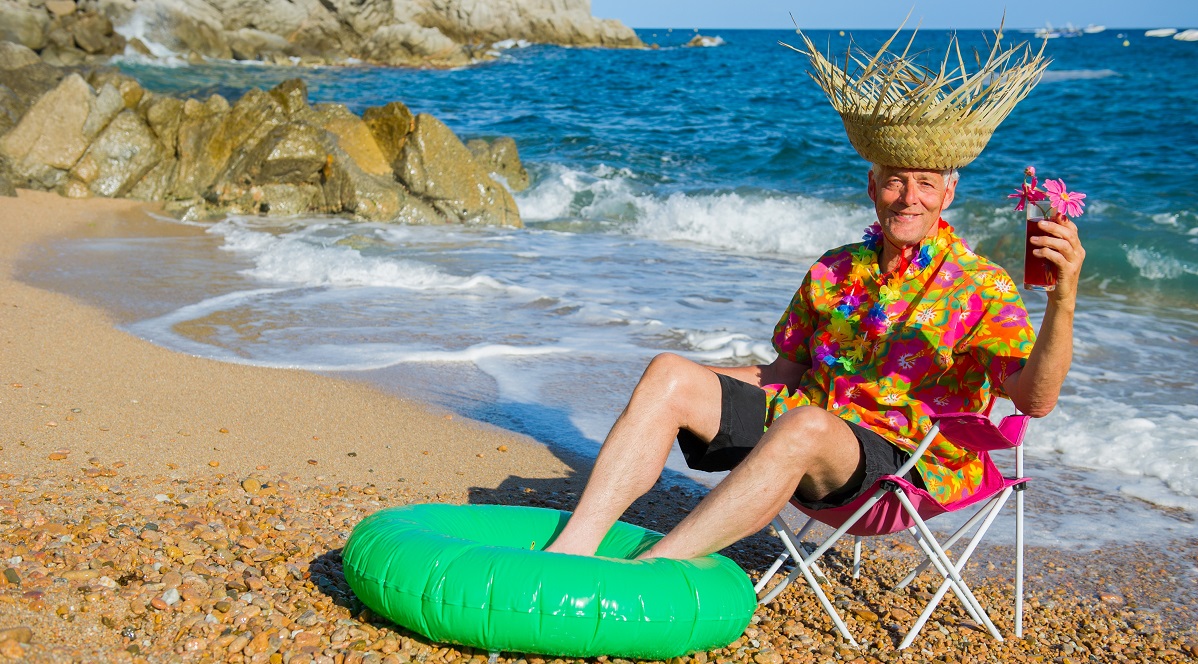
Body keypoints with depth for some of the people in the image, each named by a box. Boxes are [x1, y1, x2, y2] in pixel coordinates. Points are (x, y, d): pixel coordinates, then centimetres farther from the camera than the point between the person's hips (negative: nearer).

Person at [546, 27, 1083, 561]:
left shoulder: (980, 288, -4)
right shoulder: (832, 272, 14)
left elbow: (1034, 400, -18)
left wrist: (1062, 299, -35)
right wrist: (694, 384, 6)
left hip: (899, 462, -6)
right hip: (797, 423, 6)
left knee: (805, 424, -39)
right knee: (668, 374, -13)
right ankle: (571, 552, -23)